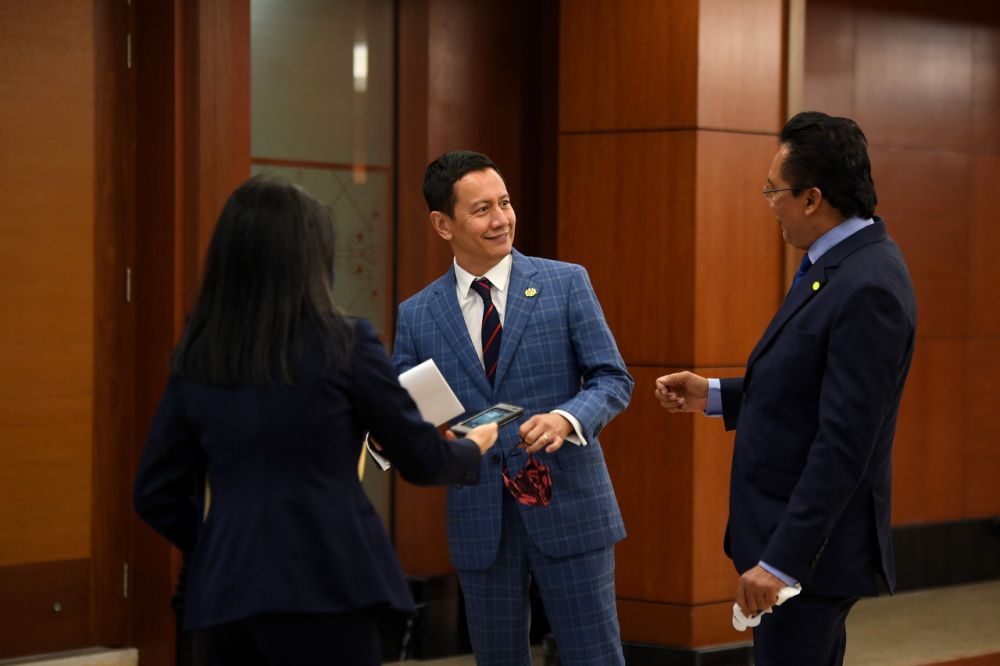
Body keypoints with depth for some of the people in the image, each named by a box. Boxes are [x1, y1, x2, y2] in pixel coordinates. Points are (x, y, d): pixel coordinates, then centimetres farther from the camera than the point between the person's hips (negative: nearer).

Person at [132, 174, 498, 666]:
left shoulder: (194, 358, 6)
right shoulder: (343, 343, -6)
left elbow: (156, 497, 10)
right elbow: (420, 460, 4)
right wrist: (472, 450, 25)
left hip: (225, 593, 5)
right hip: (322, 588, -5)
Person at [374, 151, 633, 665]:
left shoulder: (566, 284, 0)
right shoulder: (416, 315, 4)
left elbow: (613, 379, -2)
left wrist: (566, 419, -22)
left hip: (568, 510, -2)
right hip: (480, 522, 2)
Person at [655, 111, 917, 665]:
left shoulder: (868, 288, -23)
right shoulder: (836, 265, 8)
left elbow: (843, 445, -25)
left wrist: (781, 561, -24)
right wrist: (715, 396, 9)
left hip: (811, 547, -10)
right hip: (783, 532, 10)